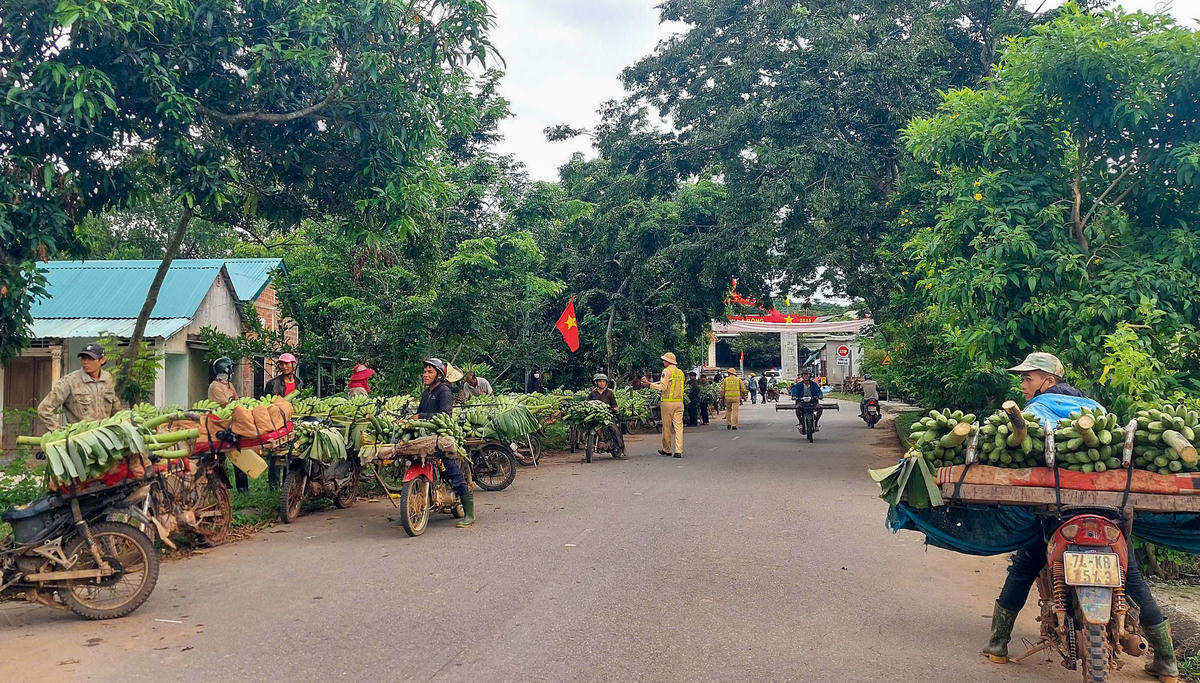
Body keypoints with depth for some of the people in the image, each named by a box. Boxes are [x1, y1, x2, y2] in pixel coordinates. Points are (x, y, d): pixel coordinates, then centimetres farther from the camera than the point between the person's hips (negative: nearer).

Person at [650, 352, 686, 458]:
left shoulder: (667, 371, -8)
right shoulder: (680, 372, 12)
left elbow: (663, 387, -14)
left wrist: (650, 384, -5)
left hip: (668, 402, -5)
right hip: (679, 402, 5)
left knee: (667, 427, 6)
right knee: (678, 426, 2)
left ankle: (667, 450, 15)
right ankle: (678, 451, -4)